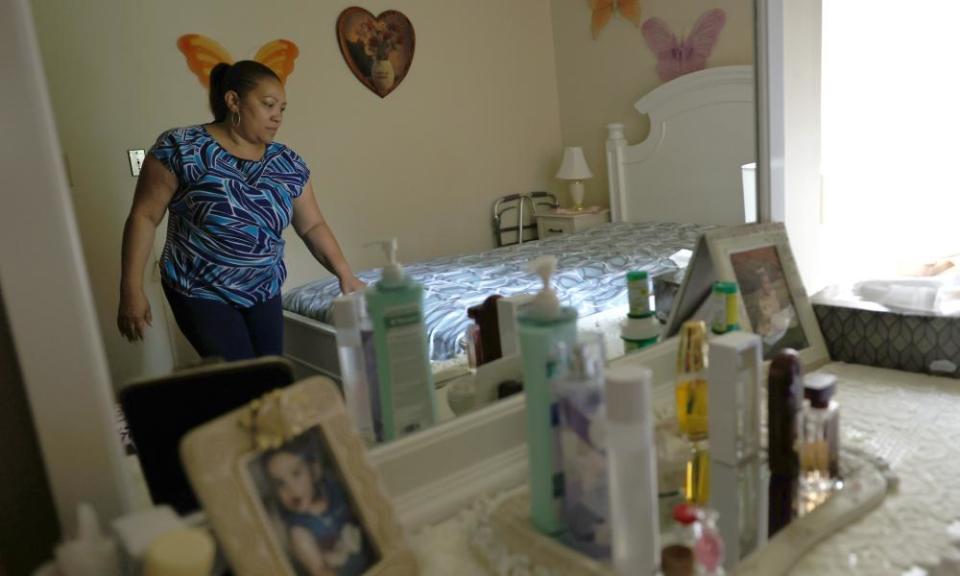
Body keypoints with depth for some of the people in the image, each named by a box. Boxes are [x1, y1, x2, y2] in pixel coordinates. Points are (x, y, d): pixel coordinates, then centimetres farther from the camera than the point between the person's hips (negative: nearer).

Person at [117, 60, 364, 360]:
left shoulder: (288, 163, 0)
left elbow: (312, 226, 3)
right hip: (201, 292, -5)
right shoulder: (181, 147, -13)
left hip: (264, 291, 5)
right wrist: (132, 290, -14)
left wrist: (344, 272, -9)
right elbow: (144, 216, -10)